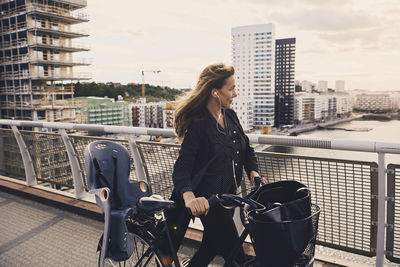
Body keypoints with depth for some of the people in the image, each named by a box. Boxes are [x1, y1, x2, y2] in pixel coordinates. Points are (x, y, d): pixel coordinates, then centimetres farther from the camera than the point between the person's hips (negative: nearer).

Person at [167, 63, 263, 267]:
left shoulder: (230, 116, 4)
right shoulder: (198, 125, -20)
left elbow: (246, 149, 13)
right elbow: (182, 166, -28)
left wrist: (253, 172, -6)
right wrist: (189, 197, -46)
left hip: (228, 195, 8)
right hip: (208, 200, -8)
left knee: (212, 246, 23)